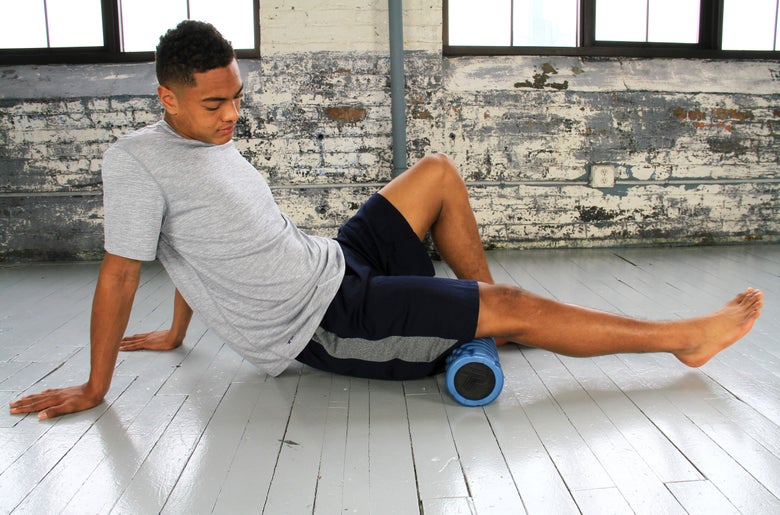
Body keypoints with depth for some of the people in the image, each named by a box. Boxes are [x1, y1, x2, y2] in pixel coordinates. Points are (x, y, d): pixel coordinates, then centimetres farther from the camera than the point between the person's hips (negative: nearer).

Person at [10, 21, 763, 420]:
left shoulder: (213, 140, 11)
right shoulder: (137, 162, -14)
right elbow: (119, 274, -13)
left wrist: (177, 332, 25)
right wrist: (95, 389, -7)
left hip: (335, 266, 9)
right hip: (323, 323, -9)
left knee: (438, 172, 9)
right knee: (513, 306, -9)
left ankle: (492, 318, 14)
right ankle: (682, 337, 7)